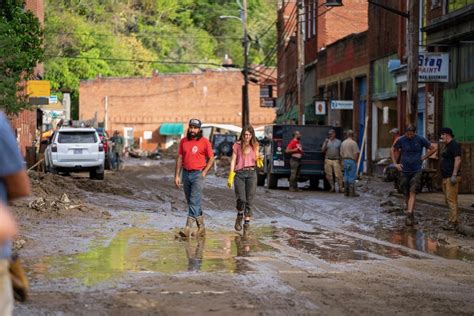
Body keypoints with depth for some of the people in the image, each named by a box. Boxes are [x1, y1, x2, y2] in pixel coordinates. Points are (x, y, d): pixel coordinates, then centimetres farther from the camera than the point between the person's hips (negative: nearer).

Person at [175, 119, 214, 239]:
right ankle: (201, 226, 21)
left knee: (194, 202, -12)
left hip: (198, 173, -5)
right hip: (186, 173, 5)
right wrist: (177, 175, 7)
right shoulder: (183, 141, 8)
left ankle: (188, 228, -18)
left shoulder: (204, 142, -3)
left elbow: (211, 158, 2)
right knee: (191, 202, 10)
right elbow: (179, 158, 11)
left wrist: (204, 172, -7)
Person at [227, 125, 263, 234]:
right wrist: (231, 176, -4)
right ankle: (239, 217, 15)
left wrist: (259, 160, -7)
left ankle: (247, 223, 5)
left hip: (251, 173, 2)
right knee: (241, 199, -12)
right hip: (239, 173, -2)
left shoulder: (255, 146, 11)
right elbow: (233, 161, 3)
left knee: (249, 200, -1)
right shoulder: (237, 145, 4)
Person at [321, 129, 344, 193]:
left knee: (338, 175, -10)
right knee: (329, 175, 2)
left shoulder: (338, 142, 8)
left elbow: (341, 152, 9)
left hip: (336, 160, -2)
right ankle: (332, 187, 12)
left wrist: (340, 159, 0)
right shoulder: (327, 141, 11)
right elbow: (323, 150, 3)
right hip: (328, 160, 2)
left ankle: (341, 188, -7)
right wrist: (326, 143, -7)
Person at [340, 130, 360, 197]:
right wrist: (355, 161, -5)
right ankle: (352, 192, -5)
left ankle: (346, 192, 13)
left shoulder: (343, 143, 10)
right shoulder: (353, 143, -12)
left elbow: (341, 153, 13)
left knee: (346, 176, 11)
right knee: (352, 176, -4)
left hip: (345, 161, 7)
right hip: (352, 161, -7)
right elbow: (356, 153, -15)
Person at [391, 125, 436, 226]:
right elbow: (393, 150, 14)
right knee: (406, 194, 9)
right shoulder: (401, 140, -4)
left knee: (413, 192, -14)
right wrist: (395, 164, 5)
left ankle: (409, 214, -22)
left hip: (416, 170, -2)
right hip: (405, 170, 2)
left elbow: (433, 149, 5)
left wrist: (423, 158, 0)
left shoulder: (420, 139, -7)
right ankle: (410, 214, 24)